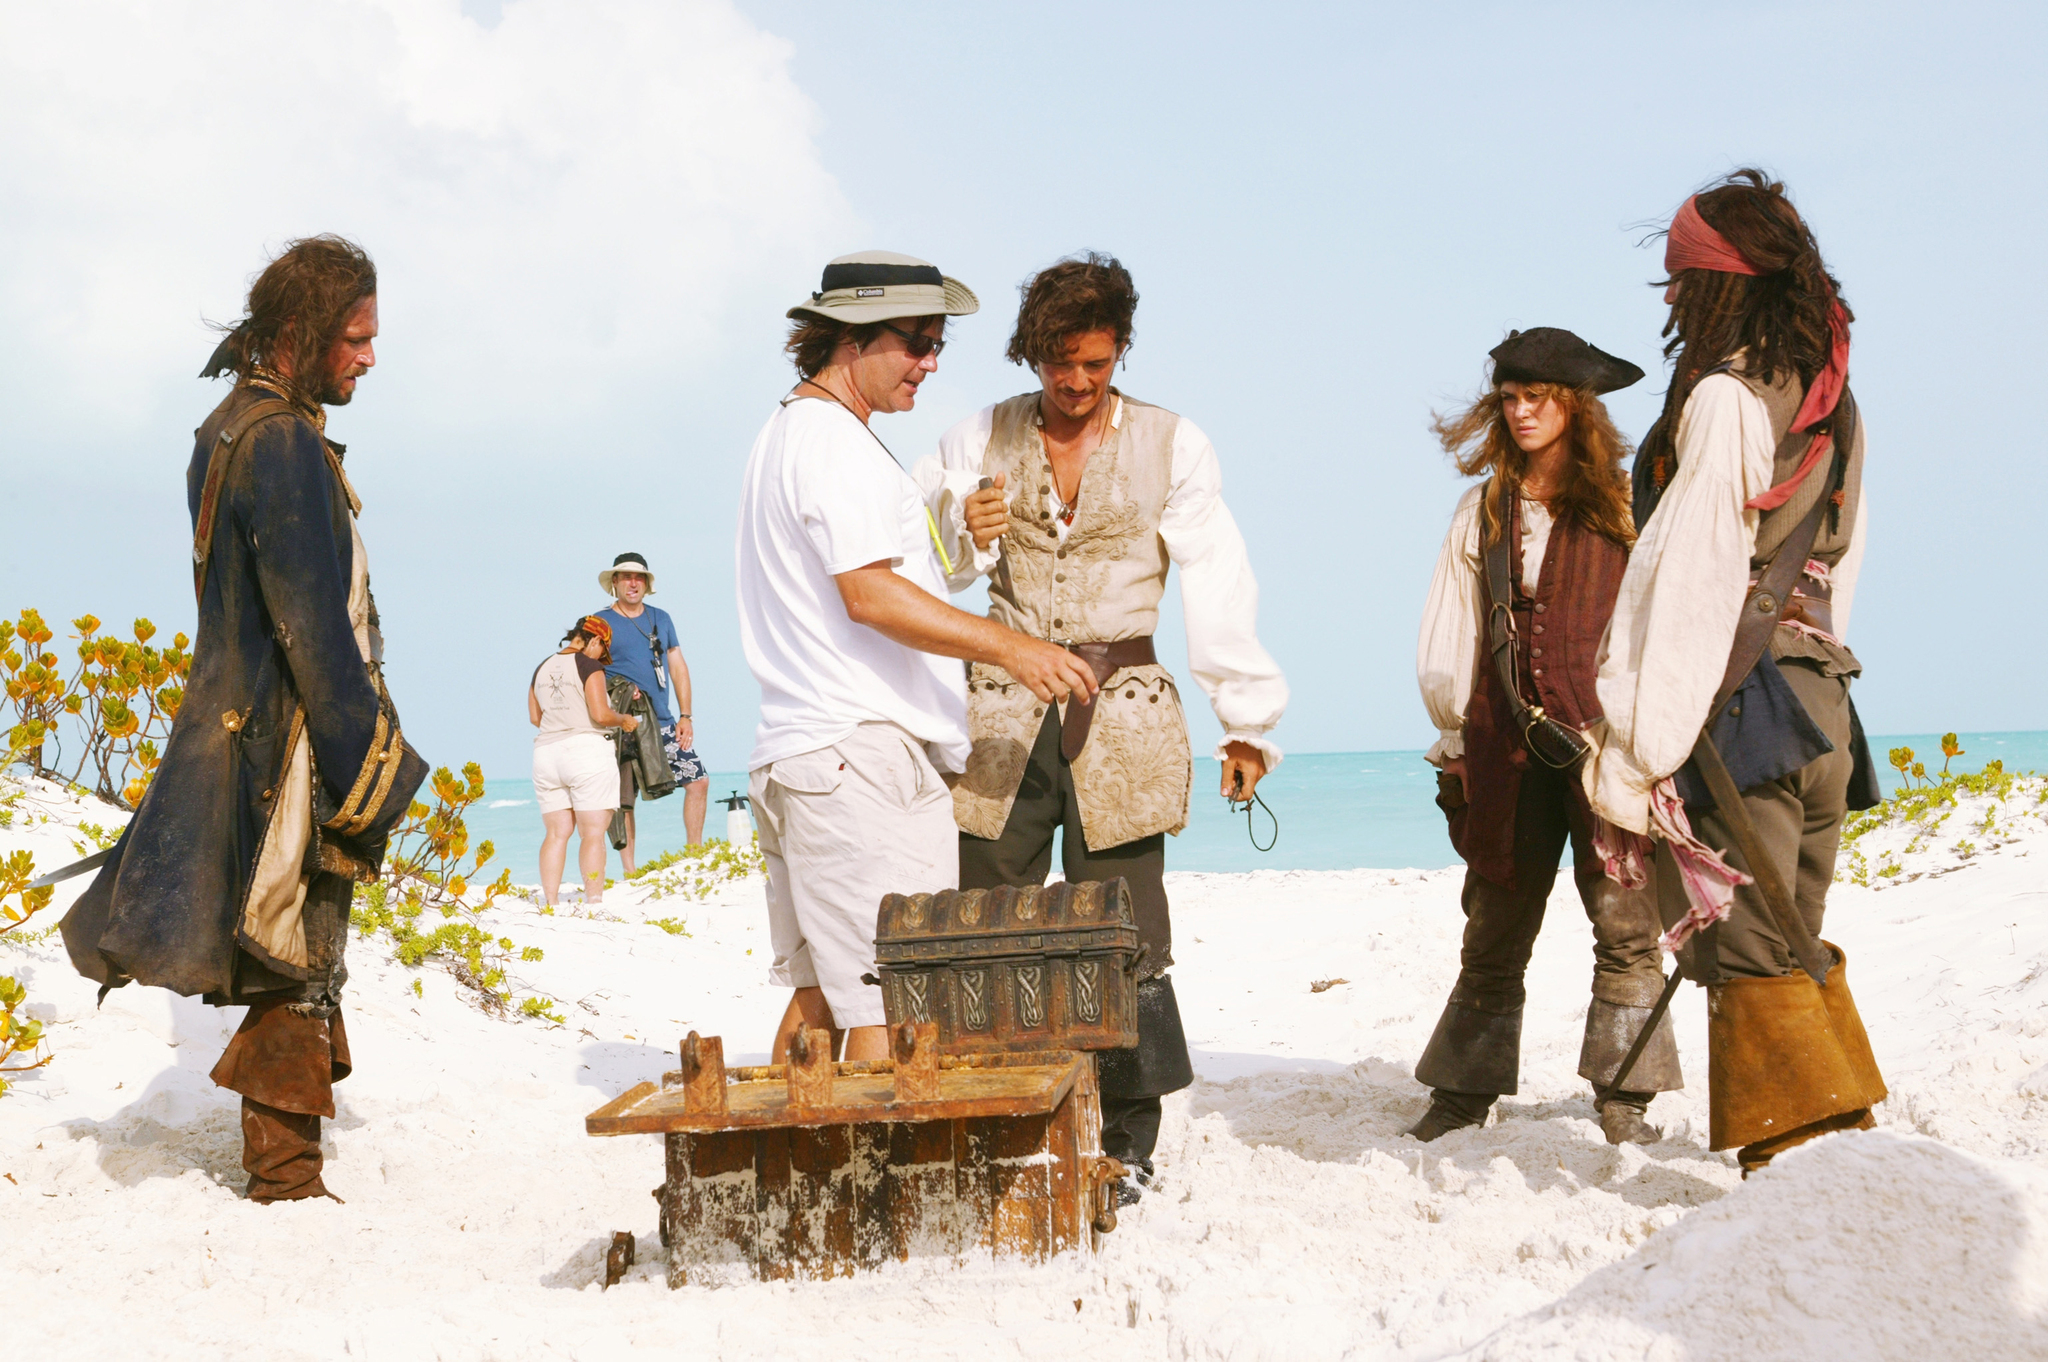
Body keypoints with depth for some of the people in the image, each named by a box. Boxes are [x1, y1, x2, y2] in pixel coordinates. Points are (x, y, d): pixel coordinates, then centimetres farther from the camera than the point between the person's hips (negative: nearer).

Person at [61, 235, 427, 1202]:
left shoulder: (229, 428, 14)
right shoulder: (285, 443, -18)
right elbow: (313, 625, -21)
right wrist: (366, 768, -16)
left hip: (238, 717, 10)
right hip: (290, 746, -10)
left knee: (291, 966, 16)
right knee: (299, 964, -1)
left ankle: (279, 1162, 25)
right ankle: (285, 1178, 6)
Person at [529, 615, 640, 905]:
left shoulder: (542, 669, 13)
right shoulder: (589, 666, -7)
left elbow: (535, 717, 18)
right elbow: (600, 714, -14)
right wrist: (623, 720, 4)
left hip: (546, 753, 6)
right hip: (587, 750, -6)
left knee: (557, 833, 8)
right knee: (593, 833, -3)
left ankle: (550, 902, 3)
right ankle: (594, 899, -8)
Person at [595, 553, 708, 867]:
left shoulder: (661, 619, 13)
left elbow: (678, 667, 14)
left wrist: (685, 716, 6)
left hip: (664, 723, 4)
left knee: (699, 780, -1)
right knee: (623, 801, -3)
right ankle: (629, 872, 6)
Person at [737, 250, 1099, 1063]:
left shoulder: (786, 434, 23)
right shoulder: (833, 440, -10)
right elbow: (869, 594, -21)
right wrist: (1009, 647, -24)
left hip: (794, 753, 11)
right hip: (859, 755, -11)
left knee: (821, 993, 13)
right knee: (891, 1004, -11)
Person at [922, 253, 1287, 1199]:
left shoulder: (1171, 444, 5)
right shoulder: (981, 440, 9)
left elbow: (1217, 586, 3)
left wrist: (1248, 719, -1)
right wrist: (964, 543, -10)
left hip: (1123, 709, -1)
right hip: (1003, 708, 2)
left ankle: (1124, 1149, 6)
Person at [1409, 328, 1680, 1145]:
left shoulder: (1624, 504, 5)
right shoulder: (1483, 510, 13)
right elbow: (1449, 637, 14)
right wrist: (1456, 739, 9)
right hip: (1508, 742, 2)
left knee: (1626, 924, -6)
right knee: (1494, 930, 7)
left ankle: (1622, 1097, 2)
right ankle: (1464, 1089, 15)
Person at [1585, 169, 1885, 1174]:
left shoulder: (1724, 400, -12)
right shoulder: (1834, 404, 14)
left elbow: (1689, 582, -17)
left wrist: (1634, 745, -17)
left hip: (1736, 709, -9)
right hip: (1822, 703, 9)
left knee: (1749, 960, -5)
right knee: (1797, 948, 17)